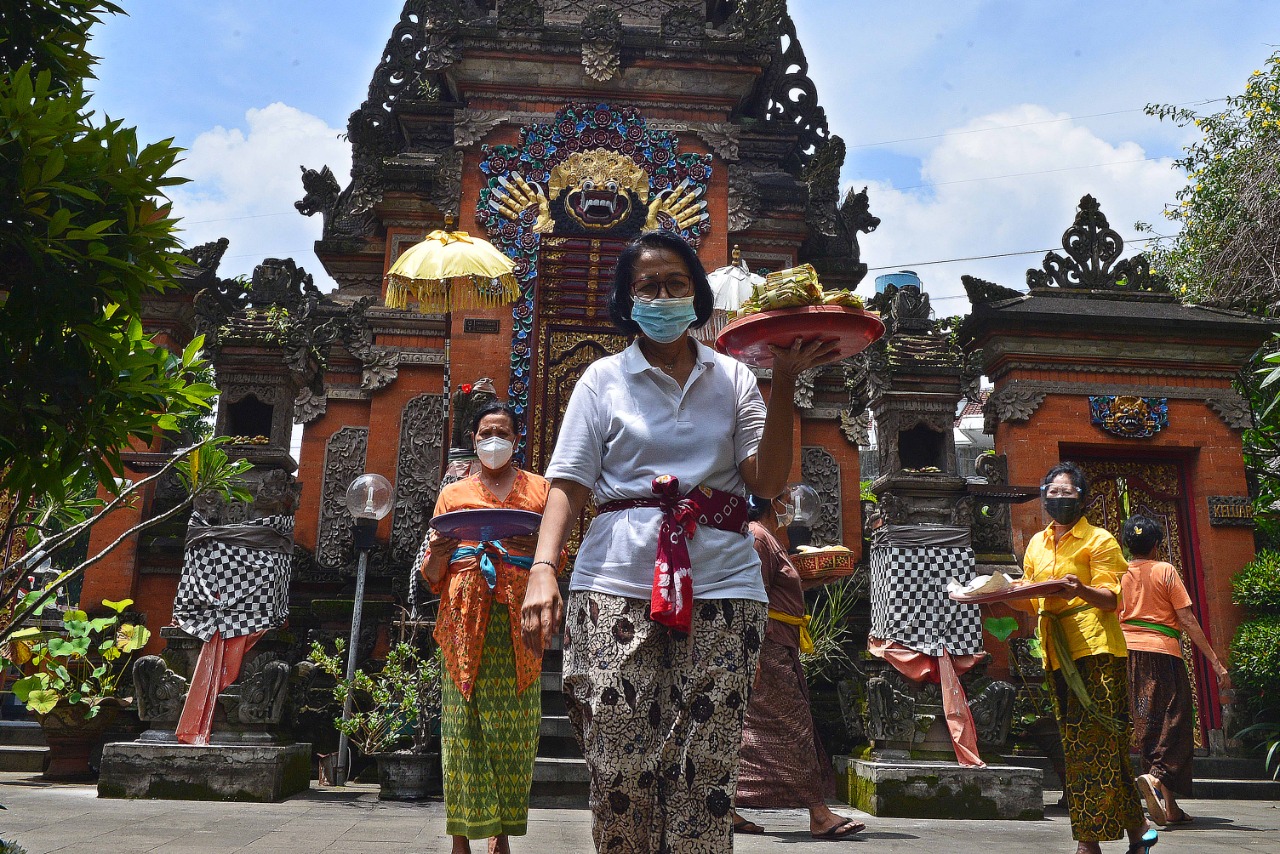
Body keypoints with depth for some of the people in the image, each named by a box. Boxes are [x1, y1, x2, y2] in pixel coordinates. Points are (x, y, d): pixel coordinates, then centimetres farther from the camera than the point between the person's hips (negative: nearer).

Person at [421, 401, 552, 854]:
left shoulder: (538, 488, 17)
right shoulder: (453, 494, 19)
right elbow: (432, 576, 16)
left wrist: (536, 546, -11)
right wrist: (438, 554, -6)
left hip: (518, 615, 0)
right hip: (464, 616, 1)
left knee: (512, 724, -5)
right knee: (463, 723, -6)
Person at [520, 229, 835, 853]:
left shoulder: (733, 378, 14)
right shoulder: (603, 378, 11)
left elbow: (768, 482, 4)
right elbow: (568, 485, 2)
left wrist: (784, 383, -4)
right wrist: (542, 569, -13)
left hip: (720, 584, 1)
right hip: (618, 586, -1)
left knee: (705, 777, -2)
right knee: (620, 772, -3)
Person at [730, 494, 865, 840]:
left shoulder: (764, 538, 23)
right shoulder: (757, 536, -10)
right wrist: (754, 655, -24)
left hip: (775, 648, 11)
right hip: (767, 647, -11)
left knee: (751, 729, 9)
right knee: (793, 725, -8)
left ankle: (728, 810, 11)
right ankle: (819, 815, -5)